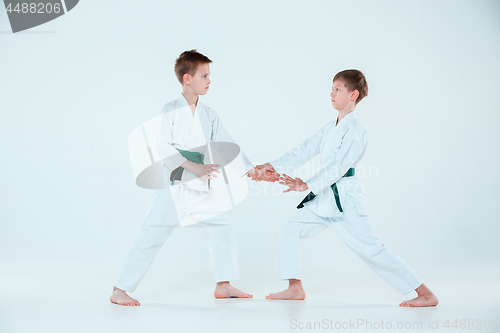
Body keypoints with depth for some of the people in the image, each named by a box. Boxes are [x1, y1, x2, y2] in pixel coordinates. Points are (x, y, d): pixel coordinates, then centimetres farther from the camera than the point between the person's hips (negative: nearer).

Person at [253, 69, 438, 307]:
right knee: (289, 230, 6)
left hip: (345, 200, -9)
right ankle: (295, 288, 13)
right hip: (325, 199, 9)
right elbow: (303, 152, 11)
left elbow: (338, 166, -22)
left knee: (372, 250, -9)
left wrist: (306, 185, -30)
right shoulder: (329, 129, 14)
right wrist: (273, 166, 1)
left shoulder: (355, 130, -13)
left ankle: (426, 295, -3)